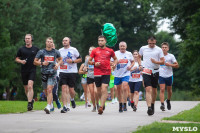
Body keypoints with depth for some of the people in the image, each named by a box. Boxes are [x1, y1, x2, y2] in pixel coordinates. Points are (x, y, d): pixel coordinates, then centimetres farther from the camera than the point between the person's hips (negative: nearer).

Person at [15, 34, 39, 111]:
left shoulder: (36, 49, 6)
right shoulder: (21, 49, 8)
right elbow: (16, 59, 14)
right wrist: (21, 61, -7)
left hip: (32, 70, -3)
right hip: (24, 70, 3)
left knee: (30, 86, -19)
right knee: (26, 88, 9)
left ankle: (29, 103, -22)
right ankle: (31, 100, 33)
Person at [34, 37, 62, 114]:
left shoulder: (56, 52, 4)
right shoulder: (41, 52, 1)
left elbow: (60, 59, 21)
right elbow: (35, 62, 3)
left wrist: (58, 64, 0)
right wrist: (42, 63, -14)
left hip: (52, 73, -2)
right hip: (44, 73, 2)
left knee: (49, 90, -17)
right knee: (46, 91, 13)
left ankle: (48, 107, -23)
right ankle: (51, 103, 39)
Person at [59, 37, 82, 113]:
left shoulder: (73, 50, 2)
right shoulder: (60, 51, 10)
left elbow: (80, 59, 5)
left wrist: (72, 61, -11)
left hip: (72, 72, -2)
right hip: (63, 72, 2)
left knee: (71, 90, 2)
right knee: (64, 89, -10)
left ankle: (72, 99, 37)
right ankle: (64, 107, -11)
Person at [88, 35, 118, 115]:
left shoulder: (110, 51, 8)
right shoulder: (95, 51, 8)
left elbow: (115, 59, 22)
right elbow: (89, 61, 12)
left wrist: (114, 64, 1)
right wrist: (94, 63, -8)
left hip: (106, 73, -2)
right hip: (97, 73, 2)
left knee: (104, 90, -17)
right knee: (99, 91, 10)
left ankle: (101, 107, -20)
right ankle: (103, 103, 36)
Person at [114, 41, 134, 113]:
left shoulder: (129, 54, 4)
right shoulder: (116, 53, 1)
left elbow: (133, 62, 17)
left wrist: (130, 66, -4)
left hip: (126, 74, -1)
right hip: (117, 74, 1)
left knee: (125, 88, -19)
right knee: (119, 90, 9)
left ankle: (124, 104, -13)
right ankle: (120, 105, 25)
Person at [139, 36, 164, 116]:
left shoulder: (158, 50, 1)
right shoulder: (143, 48, 5)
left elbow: (162, 62, 0)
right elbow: (139, 57, 22)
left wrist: (156, 62, -19)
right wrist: (140, 65, 6)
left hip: (155, 72, 1)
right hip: (146, 71, -1)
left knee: (154, 89, 12)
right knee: (148, 89, -14)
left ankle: (152, 105, 32)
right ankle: (149, 108, -25)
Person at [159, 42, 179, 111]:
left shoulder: (171, 56, 1)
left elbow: (177, 65, 1)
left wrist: (170, 64, -13)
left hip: (169, 75, 1)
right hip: (161, 75, -1)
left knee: (169, 90, 13)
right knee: (162, 89, -15)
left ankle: (168, 101, 40)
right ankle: (162, 104, -19)